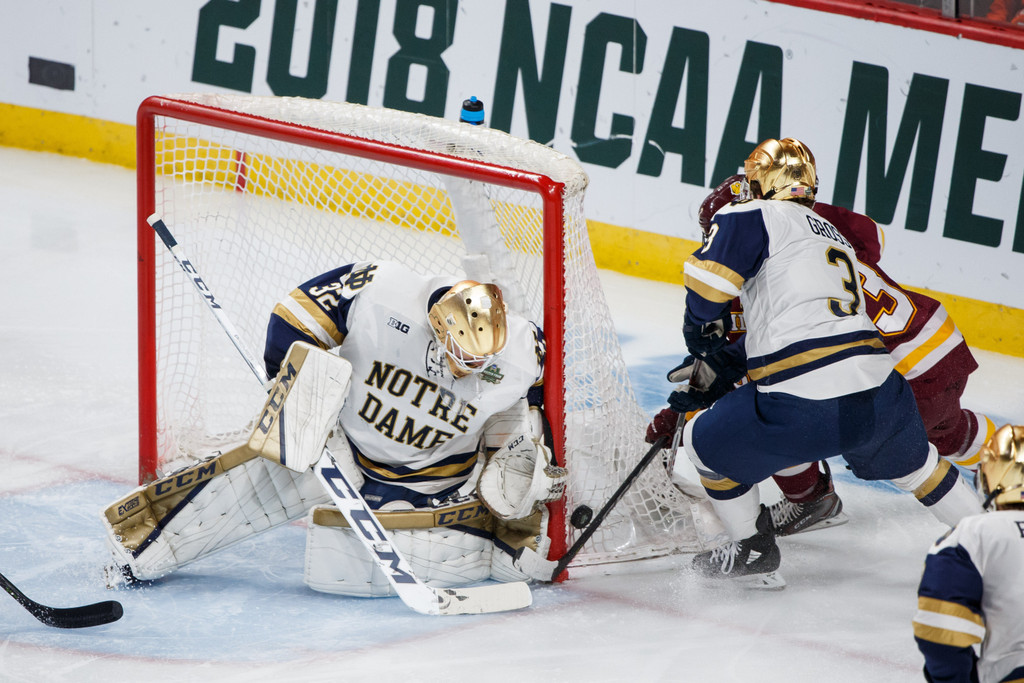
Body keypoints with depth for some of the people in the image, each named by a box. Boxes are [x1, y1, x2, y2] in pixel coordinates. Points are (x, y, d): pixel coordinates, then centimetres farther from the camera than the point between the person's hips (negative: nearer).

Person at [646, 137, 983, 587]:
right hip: (879, 390, 7)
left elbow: (707, 280, -8)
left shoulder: (755, 217, 5)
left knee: (705, 442, 18)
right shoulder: (837, 238, 30)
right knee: (908, 460, 36)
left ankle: (754, 552, 28)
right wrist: (709, 388, 33)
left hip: (804, 409, -7)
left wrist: (702, 337, 13)